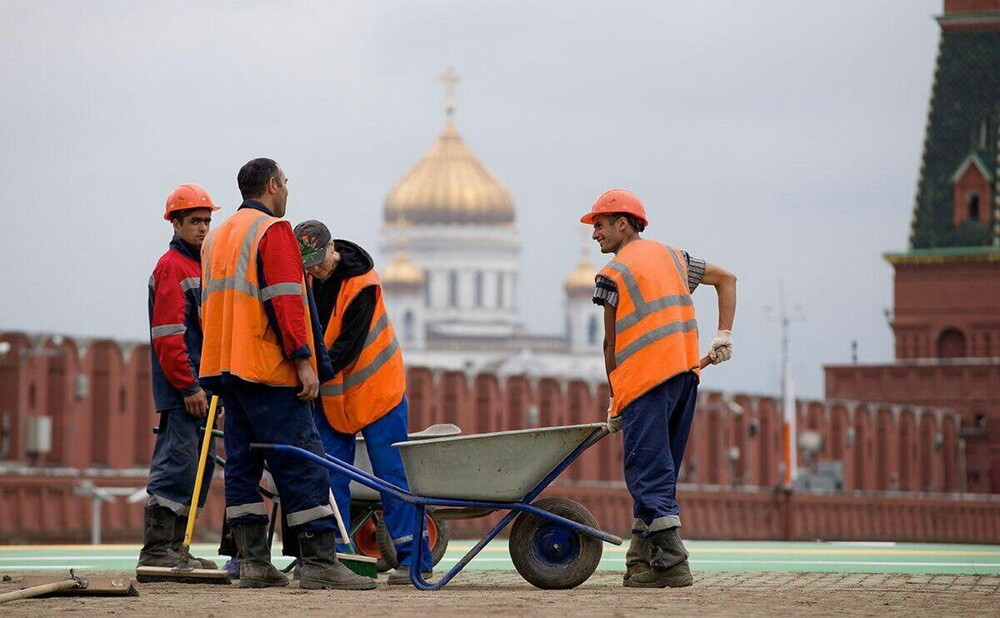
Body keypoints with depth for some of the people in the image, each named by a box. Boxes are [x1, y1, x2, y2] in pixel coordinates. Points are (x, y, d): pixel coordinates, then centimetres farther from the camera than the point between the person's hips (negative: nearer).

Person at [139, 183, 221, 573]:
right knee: (176, 467, -11)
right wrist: (189, 387, -19)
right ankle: (155, 551, -11)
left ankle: (174, 547, 15)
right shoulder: (171, 267, -9)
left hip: (201, 388, 10)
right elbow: (168, 335, -16)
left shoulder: (202, 266, 21)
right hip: (180, 391, -10)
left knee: (197, 470, 10)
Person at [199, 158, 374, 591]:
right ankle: (319, 562, -12)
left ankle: (253, 563, 6)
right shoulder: (273, 231, -8)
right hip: (268, 370, -9)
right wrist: (303, 360, -18)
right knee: (302, 463, -9)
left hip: (225, 368, 9)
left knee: (243, 465, 8)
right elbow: (285, 302, -17)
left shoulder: (217, 238, 20)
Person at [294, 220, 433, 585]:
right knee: (330, 477, 3)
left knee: (392, 473, -5)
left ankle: (414, 556, -3)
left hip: (374, 388, -6)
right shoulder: (304, 278, -2)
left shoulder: (362, 283, -21)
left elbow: (348, 346, -24)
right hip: (328, 394, 6)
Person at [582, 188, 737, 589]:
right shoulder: (671, 257, 19)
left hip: (645, 377, -7)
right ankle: (642, 559, 14)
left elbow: (611, 343, 1)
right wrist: (724, 336, 16)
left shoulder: (613, 273, -1)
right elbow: (726, 278, 25)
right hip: (685, 374, 7)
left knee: (647, 472, -7)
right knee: (659, 468, 12)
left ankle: (672, 563, -16)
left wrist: (614, 402, 10)